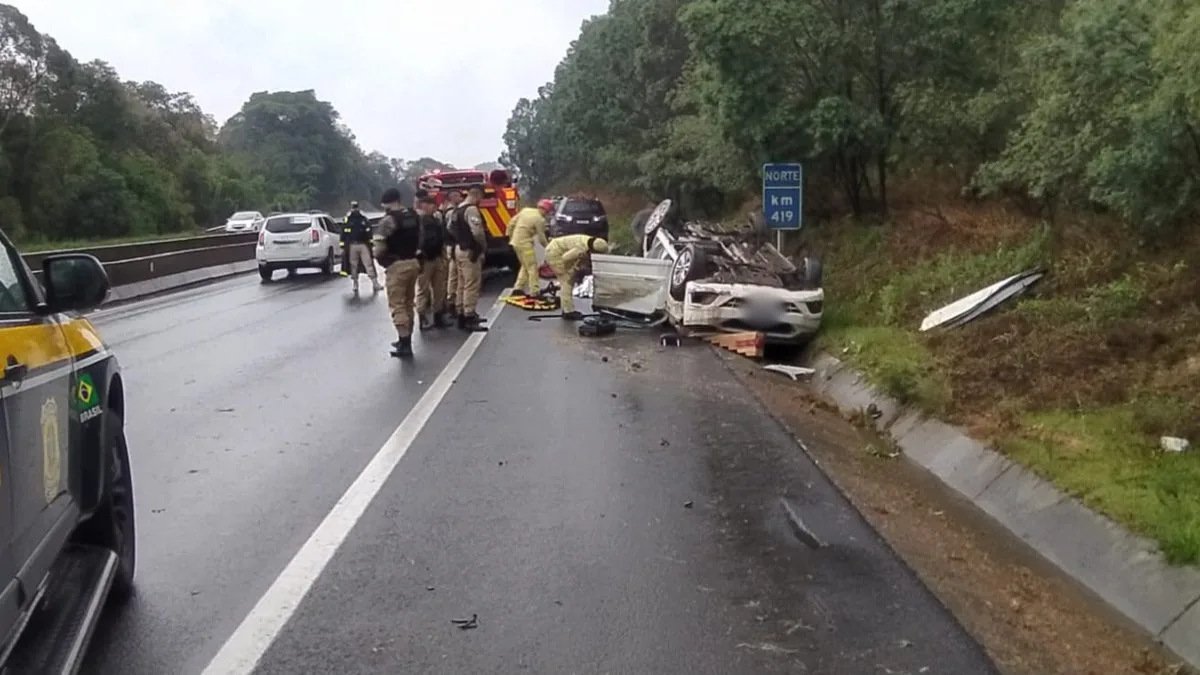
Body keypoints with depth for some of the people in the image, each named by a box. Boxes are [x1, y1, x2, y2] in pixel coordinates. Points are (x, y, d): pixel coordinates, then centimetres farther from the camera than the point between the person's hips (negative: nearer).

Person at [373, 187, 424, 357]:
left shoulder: (388, 220, -15)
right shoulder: (414, 216, 8)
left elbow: (380, 248, -16)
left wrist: (379, 257, 3)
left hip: (396, 265, -7)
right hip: (413, 262, 8)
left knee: (397, 305, -3)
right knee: (408, 303, 17)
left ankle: (405, 344, -8)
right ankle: (406, 340, 25)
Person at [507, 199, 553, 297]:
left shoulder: (525, 210, 8)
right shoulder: (540, 220, -14)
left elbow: (512, 223, 10)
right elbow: (541, 238, -10)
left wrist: (510, 236, 19)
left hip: (515, 242, 8)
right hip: (524, 244, -8)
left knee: (525, 266, 20)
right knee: (532, 267, -2)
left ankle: (518, 288, 19)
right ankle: (534, 292, -3)